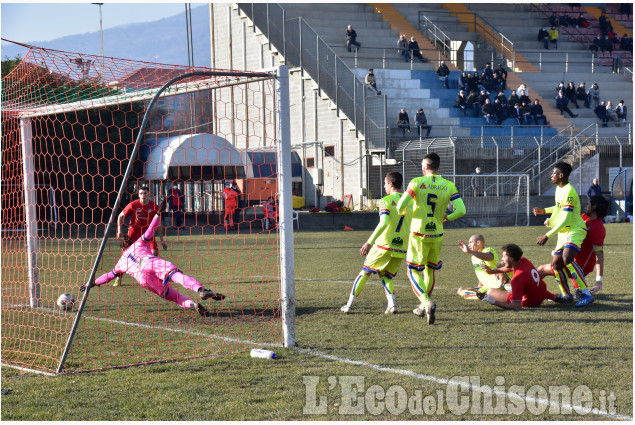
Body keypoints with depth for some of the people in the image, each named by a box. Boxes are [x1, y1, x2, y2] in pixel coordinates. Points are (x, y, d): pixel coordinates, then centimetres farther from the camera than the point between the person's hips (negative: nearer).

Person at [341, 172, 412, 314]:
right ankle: (392, 304, -7)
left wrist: (369, 242, -26)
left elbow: (383, 223, -22)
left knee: (365, 272, 11)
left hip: (384, 245, -4)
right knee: (386, 276, 17)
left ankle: (349, 304, 13)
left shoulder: (386, 201, -8)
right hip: (401, 249, 4)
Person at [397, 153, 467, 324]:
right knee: (430, 270, 21)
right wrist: (447, 217, 12)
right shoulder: (449, 186, -1)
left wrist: (402, 212, 10)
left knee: (414, 272, 5)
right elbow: (461, 210, -8)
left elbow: (400, 206, -14)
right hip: (437, 235, 3)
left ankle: (427, 302, -19)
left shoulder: (417, 183, -9)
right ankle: (423, 307, 31)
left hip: (419, 234, -3)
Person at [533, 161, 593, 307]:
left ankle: (586, 294, -32)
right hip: (563, 232, 10)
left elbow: (565, 220, -23)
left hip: (575, 230, -10)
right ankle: (566, 295, 26)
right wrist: (544, 211, 19)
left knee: (567, 259, -30)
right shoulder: (559, 189, 11)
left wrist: (547, 236, -23)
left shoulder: (568, 192, -20)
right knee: (556, 264, 10)